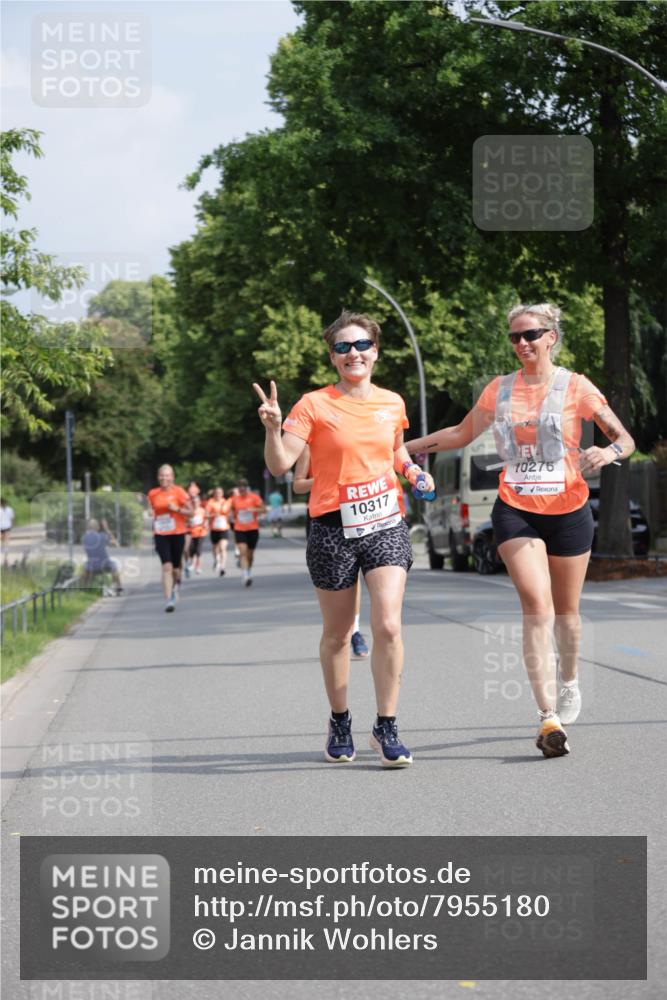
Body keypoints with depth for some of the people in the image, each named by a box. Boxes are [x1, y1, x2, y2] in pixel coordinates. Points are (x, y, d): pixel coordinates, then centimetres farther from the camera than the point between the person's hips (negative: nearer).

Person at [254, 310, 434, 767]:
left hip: (385, 524, 2)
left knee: (389, 626, -13)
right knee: (337, 634, 9)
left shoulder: (392, 403, 8)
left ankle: (387, 727, -3)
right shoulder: (315, 405, -5)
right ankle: (340, 723, 28)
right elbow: (280, 464, -12)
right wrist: (273, 428, -29)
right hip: (333, 528, -2)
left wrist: (412, 469, 7)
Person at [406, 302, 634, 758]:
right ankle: (550, 718, -22)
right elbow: (461, 434, 20)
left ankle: (569, 681, 43)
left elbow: (625, 439, -1)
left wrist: (608, 452, -23)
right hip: (516, 512, 0)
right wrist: (403, 446, 16)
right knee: (537, 606, -17)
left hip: (569, 511, 0)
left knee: (565, 610, 12)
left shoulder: (575, 387, -2)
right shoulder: (499, 390, 6)